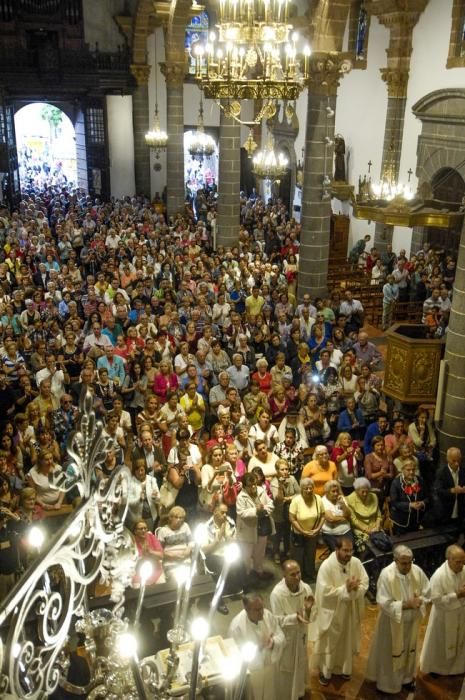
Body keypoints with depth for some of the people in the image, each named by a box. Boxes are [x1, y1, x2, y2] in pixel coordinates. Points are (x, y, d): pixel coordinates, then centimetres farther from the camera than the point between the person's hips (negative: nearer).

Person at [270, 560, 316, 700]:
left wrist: (308, 609, -31)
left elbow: (311, 617, -9)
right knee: (285, 670, 15)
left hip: (300, 635, 5)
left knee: (300, 666, 26)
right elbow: (278, 621, -22)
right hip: (285, 638, -5)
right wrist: (295, 617, -37)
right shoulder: (277, 594, -29)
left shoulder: (306, 588, -16)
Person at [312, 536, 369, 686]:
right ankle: (325, 672, 35)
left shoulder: (356, 563, -11)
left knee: (347, 641, 22)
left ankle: (344, 668, 46)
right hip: (331, 612, -4)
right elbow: (326, 592, -25)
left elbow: (365, 584, -7)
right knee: (329, 643, 13)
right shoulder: (326, 566, -25)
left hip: (350, 610, 5)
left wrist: (353, 589, -26)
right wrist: (345, 589, -29)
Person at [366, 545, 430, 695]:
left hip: (411, 620, 5)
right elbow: (384, 603, -25)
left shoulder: (417, 571, -14)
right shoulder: (386, 574, -28)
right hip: (392, 621, -4)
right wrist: (406, 604, -30)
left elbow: (427, 592, -1)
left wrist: (419, 601, -22)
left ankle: (406, 677, 46)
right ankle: (386, 681, 34)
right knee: (389, 651, 13)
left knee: (408, 649, 24)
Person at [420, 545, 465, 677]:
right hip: (444, 615, -5)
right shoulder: (439, 576, -32)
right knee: (440, 642, 16)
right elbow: (436, 599, -27)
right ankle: (434, 667, 41)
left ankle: (454, 666, 49)